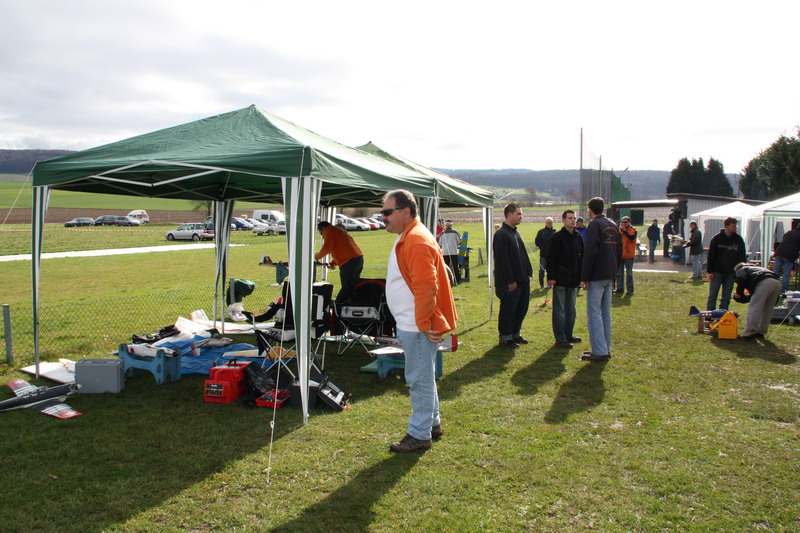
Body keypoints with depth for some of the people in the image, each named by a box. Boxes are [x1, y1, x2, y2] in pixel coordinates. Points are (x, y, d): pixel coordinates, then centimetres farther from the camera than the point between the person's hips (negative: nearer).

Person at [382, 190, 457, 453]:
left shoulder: (417, 241, -20)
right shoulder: (406, 238, 14)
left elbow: (426, 286, -26)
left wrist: (424, 324, -22)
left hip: (417, 326, -11)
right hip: (409, 323, 11)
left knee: (419, 379, -1)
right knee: (423, 377, 20)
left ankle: (420, 435, 10)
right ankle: (432, 424, 33)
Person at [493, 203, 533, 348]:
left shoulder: (515, 232, 16)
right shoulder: (501, 234, -15)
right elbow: (502, 260, -19)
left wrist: (528, 272, 14)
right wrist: (510, 281, -19)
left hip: (522, 279, 9)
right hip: (510, 282, -9)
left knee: (522, 308, 15)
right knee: (508, 309, 1)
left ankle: (515, 333, 29)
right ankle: (505, 337, 12)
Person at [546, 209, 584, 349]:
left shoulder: (578, 237, 11)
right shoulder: (557, 237, -9)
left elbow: (581, 258, 16)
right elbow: (551, 258, -11)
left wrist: (580, 276, 12)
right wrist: (551, 277, -16)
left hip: (572, 280, 7)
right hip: (560, 280, -7)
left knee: (571, 310, 14)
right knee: (560, 310, -2)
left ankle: (568, 335, 26)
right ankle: (560, 339, 4)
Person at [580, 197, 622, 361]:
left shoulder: (595, 225, -12)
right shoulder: (613, 226, 13)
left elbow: (590, 253, -18)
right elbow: (619, 252, 16)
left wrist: (584, 277, -14)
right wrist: (614, 272, 20)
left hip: (596, 276, -8)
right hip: (609, 276, 8)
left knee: (594, 313, -5)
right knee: (606, 312, 13)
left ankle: (599, 351, -6)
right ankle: (606, 349, 18)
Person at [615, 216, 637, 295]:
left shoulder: (633, 230, -4)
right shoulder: (620, 230, 11)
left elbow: (631, 238, -23)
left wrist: (623, 230, -24)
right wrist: (620, 230, -10)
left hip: (628, 255, -5)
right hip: (620, 254, 5)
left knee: (629, 273, 0)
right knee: (619, 273, 9)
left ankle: (630, 290, 4)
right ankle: (620, 288, 17)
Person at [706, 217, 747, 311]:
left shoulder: (739, 239, 3)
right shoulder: (716, 238, -4)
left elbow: (742, 257, 8)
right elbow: (711, 256, -3)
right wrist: (710, 271, -8)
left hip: (730, 273, 3)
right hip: (717, 272, -3)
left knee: (726, 297, 7)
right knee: (712, 296, -2)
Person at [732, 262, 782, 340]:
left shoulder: (741, 269, 25)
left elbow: (742, 279, -1)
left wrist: (739, 293, 12)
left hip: (765, 282, -8)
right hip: (777, 282, 8)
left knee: (753, 308, -6)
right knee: (767, 310, 18)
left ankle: (749, 334, -9)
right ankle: (760, 333, 22)